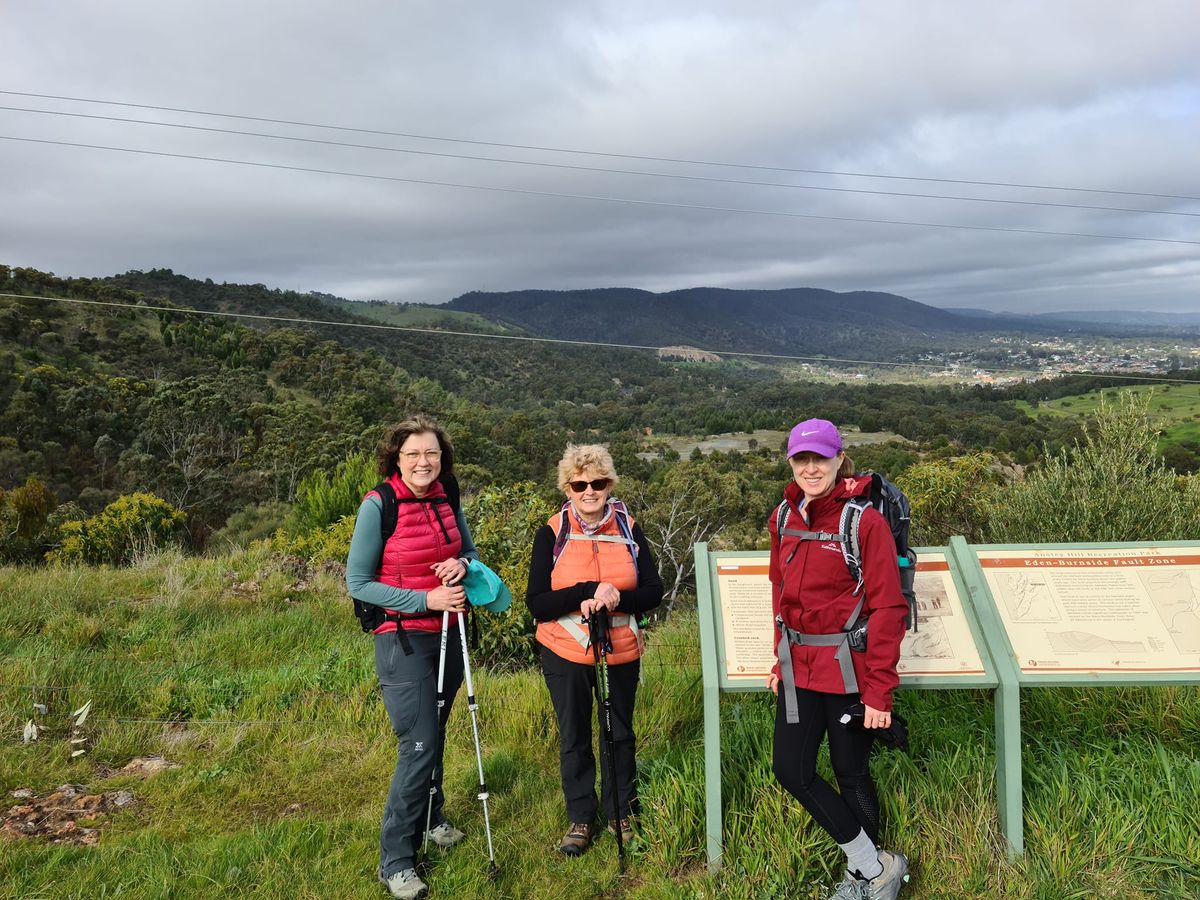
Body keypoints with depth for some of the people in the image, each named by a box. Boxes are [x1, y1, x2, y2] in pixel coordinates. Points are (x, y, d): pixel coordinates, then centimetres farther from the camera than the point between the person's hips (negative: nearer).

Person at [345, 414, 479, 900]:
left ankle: (431, 818, 42)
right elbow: (358, 583, -13)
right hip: (404, 640, -6)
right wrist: (426, 598, -20)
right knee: (419, 746, -7)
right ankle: (395, 861, 9)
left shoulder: (447, 498, 1)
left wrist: (463, 564, -11)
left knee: (434, 736, 19)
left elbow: (469, 552, 14)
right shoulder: (378, 506, -15)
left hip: (448, 634, 6)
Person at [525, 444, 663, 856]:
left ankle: (620, 813, 33)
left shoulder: (628, 529, -2)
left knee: (619, 735, 14)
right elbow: (536, 603, -12)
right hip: (566, 653, -1)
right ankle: (580, 819, 28)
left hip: (621, 653, 1)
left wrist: (617, 597, -22)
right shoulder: (552, 533, -7)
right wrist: (586, 593, -25)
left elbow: (654, 590, -2)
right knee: (574, 739, 11)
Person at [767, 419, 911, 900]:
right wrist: (782, 658, 12)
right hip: (799, 666, 6)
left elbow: (887, 607, -15)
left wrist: (880, 690, -17)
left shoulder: (865, 520, -14)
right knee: (792, 770, 6)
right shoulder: (785, 518, 4)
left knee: (851, 774, 8)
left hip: (849, 668, -6)